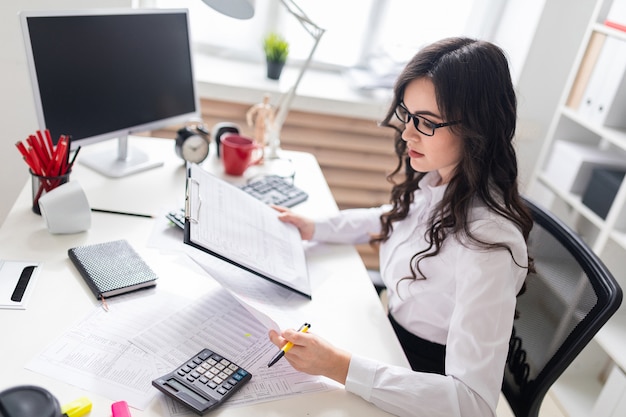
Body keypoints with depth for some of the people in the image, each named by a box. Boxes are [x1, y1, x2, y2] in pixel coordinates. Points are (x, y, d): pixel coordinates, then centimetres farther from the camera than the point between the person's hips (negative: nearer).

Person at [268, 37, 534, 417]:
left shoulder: (488, 241, -33)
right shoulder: (432, 179, -10)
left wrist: (341, 367, -41)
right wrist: (314, 229, 4)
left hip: (429, 375, -6)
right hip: (394, 329, 6)